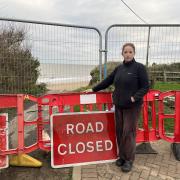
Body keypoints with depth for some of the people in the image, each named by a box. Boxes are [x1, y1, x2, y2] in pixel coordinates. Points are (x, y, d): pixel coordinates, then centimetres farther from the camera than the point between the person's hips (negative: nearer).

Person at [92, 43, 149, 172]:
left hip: (132, 106, -5)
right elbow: (107, 81, 15)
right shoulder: (119, 68, 9)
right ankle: (122, 156, 26)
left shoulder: (139, 67, -7)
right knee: (119, 131, 10)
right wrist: (94, 89, 15)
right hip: (119, 105, 6)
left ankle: (129, 160, 14)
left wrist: (135, 97, -21)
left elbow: (146, 87, -8)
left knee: (129, 132, -1)